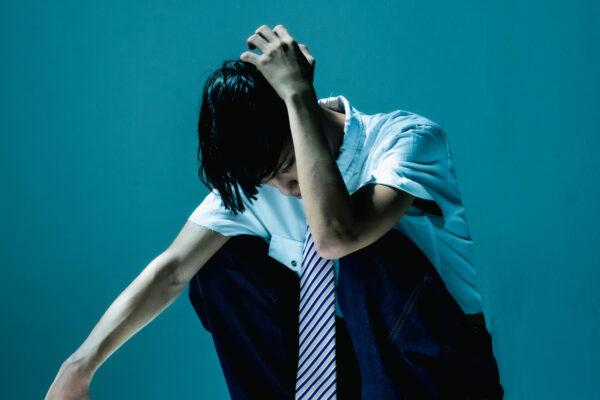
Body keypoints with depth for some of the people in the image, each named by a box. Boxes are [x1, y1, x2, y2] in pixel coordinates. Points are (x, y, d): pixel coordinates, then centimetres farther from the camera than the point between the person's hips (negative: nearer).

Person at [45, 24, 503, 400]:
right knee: (221, 268, -10)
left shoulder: (411, 138, -23)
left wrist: (299, 94, -36)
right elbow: (173, 269, -9)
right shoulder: (250, 175, -7)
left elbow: (335, 236, -41)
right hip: (353, 356, 5)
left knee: (366, 255, -32)